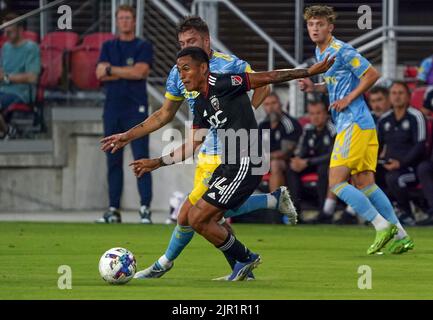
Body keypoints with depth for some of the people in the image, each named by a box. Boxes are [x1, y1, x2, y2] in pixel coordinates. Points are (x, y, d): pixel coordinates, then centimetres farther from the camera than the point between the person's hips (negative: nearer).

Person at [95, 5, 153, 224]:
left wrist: (111, 69, -4)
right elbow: (100, 74, 1)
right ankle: (114, 210, 9)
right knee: (113, 160, 5)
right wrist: (129, 72, -6)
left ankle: (145, 208, -13)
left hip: (136, 108, -4)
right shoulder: (108, 47, 15)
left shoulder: (144, 47, 5)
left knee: (141, 158, -10)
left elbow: (140, 71, -11)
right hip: (112, 107, 4)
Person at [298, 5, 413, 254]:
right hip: (362, 124, 10)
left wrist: (348, 99, -13)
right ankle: (401, 235, 7)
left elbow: (372, 75, -11)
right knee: (363, 183, 7)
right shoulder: (320, 52, 17)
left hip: (354, 123, -10)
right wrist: (314, 87, 12)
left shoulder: (342, 51, -11)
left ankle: (382, 225, -11)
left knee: (336, 182, -11)